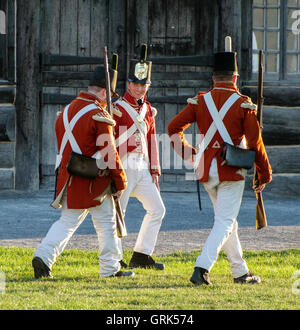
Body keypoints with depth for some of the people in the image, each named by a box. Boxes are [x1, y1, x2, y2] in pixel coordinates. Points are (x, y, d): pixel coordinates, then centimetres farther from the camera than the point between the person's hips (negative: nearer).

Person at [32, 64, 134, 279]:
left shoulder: (67, 110, 9)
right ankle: (110, 268, 14)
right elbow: (109, 152, -15)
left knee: (68, 221, 10)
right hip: (95, 181, -6)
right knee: (106, 223, 7)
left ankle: (44, 256, -9)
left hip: (69, 178, 6)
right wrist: (120, 181, -7)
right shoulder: (99, 115, -15)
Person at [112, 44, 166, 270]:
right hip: (123, 166, -7)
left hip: (142, 167, 8)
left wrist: (154, 171, 14)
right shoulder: (117, 109, -7)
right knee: (117, 212, -6)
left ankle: (142, 256, 12)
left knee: (157, 209, 6)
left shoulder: (148, 110, 14)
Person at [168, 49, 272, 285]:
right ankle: (202, 267, -20)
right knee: (225, 221, -4)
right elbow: (255, 142, -7)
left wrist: (187, 152, 16)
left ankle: (240, 272, 23)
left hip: (206, 169, 5)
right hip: (232, 170, -5)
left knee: (226, 220, 17)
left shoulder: (200, 101, 2)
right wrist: (265, 175, 2)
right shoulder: (243, 104, -8)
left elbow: (174, 128, 1)